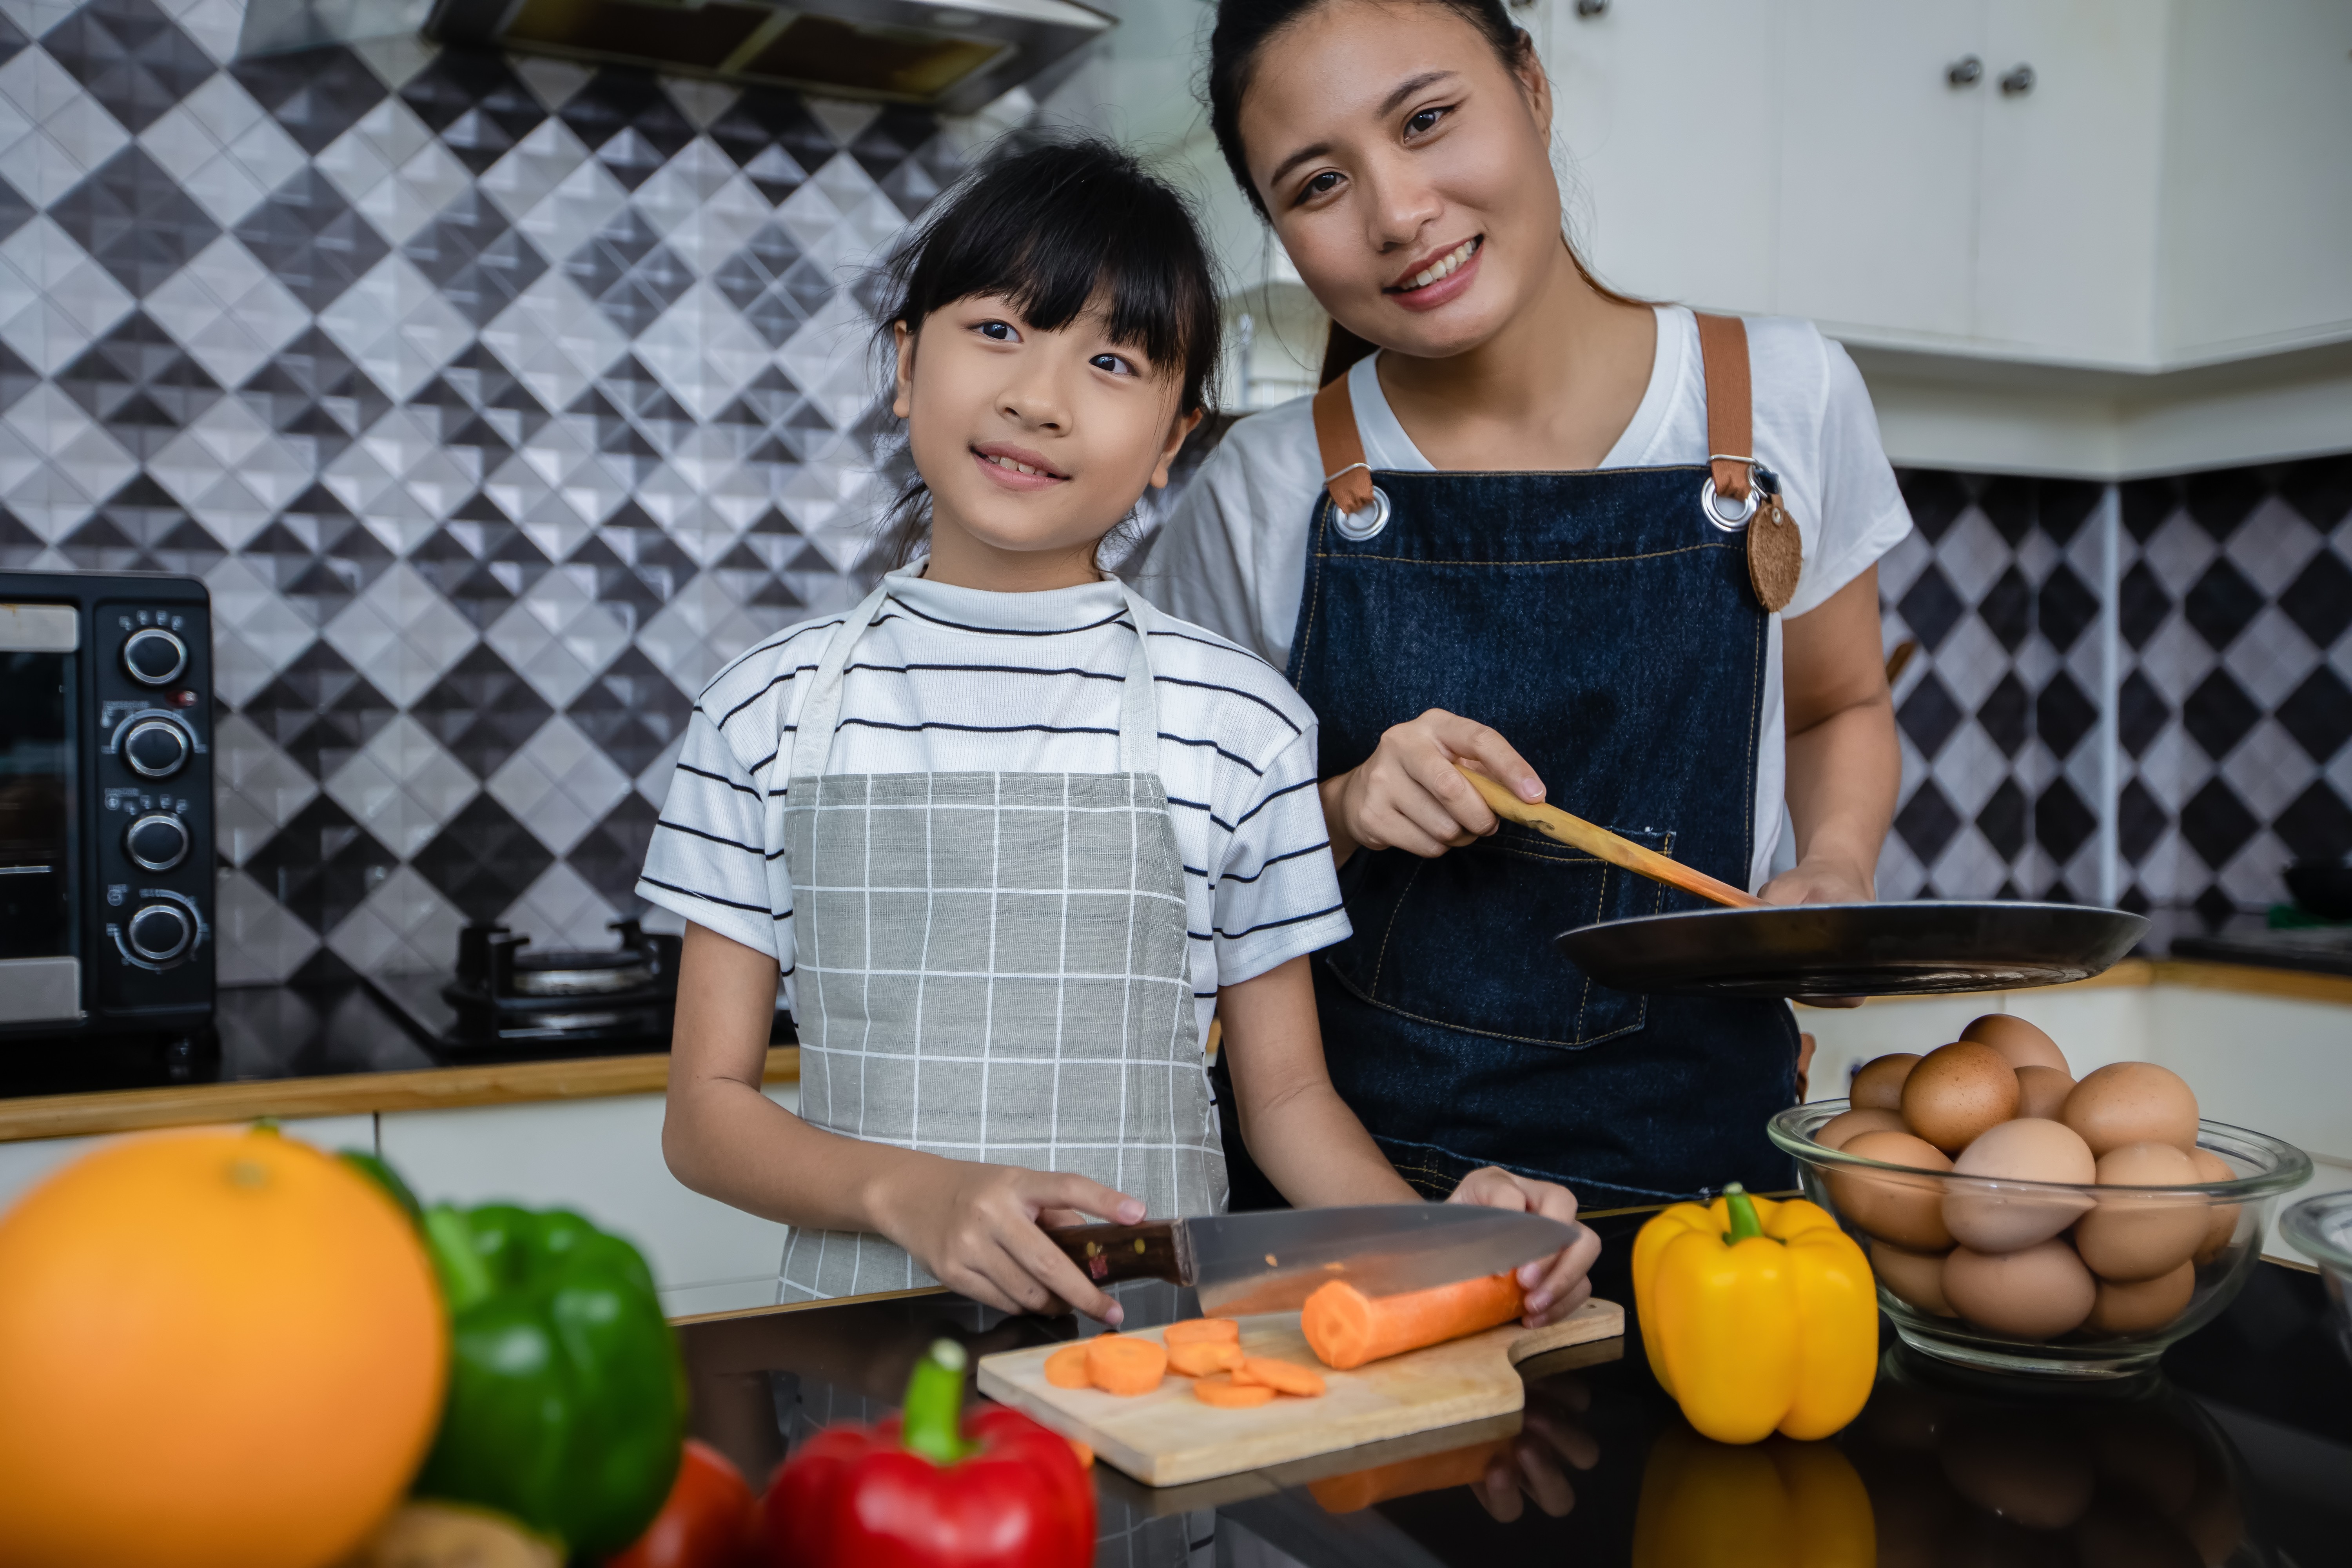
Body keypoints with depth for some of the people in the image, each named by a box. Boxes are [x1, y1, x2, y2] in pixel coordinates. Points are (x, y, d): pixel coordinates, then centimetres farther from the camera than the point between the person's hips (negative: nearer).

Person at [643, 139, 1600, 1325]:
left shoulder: (1241, 722, 0)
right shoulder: (773, 708, 2)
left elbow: (1285, 1094, 8)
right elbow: (707, 1108, 3)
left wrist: (1433, 1240, -11)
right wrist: (911, 1192, -16)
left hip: (1164, 1317, 2)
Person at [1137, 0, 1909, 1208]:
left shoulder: (1788, 398, -1)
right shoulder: (1266, 492, -5)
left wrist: (1833, 871, -4)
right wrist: (1340, 813, -15)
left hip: (1696, 1148, 1)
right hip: (1343, 1148, 0)